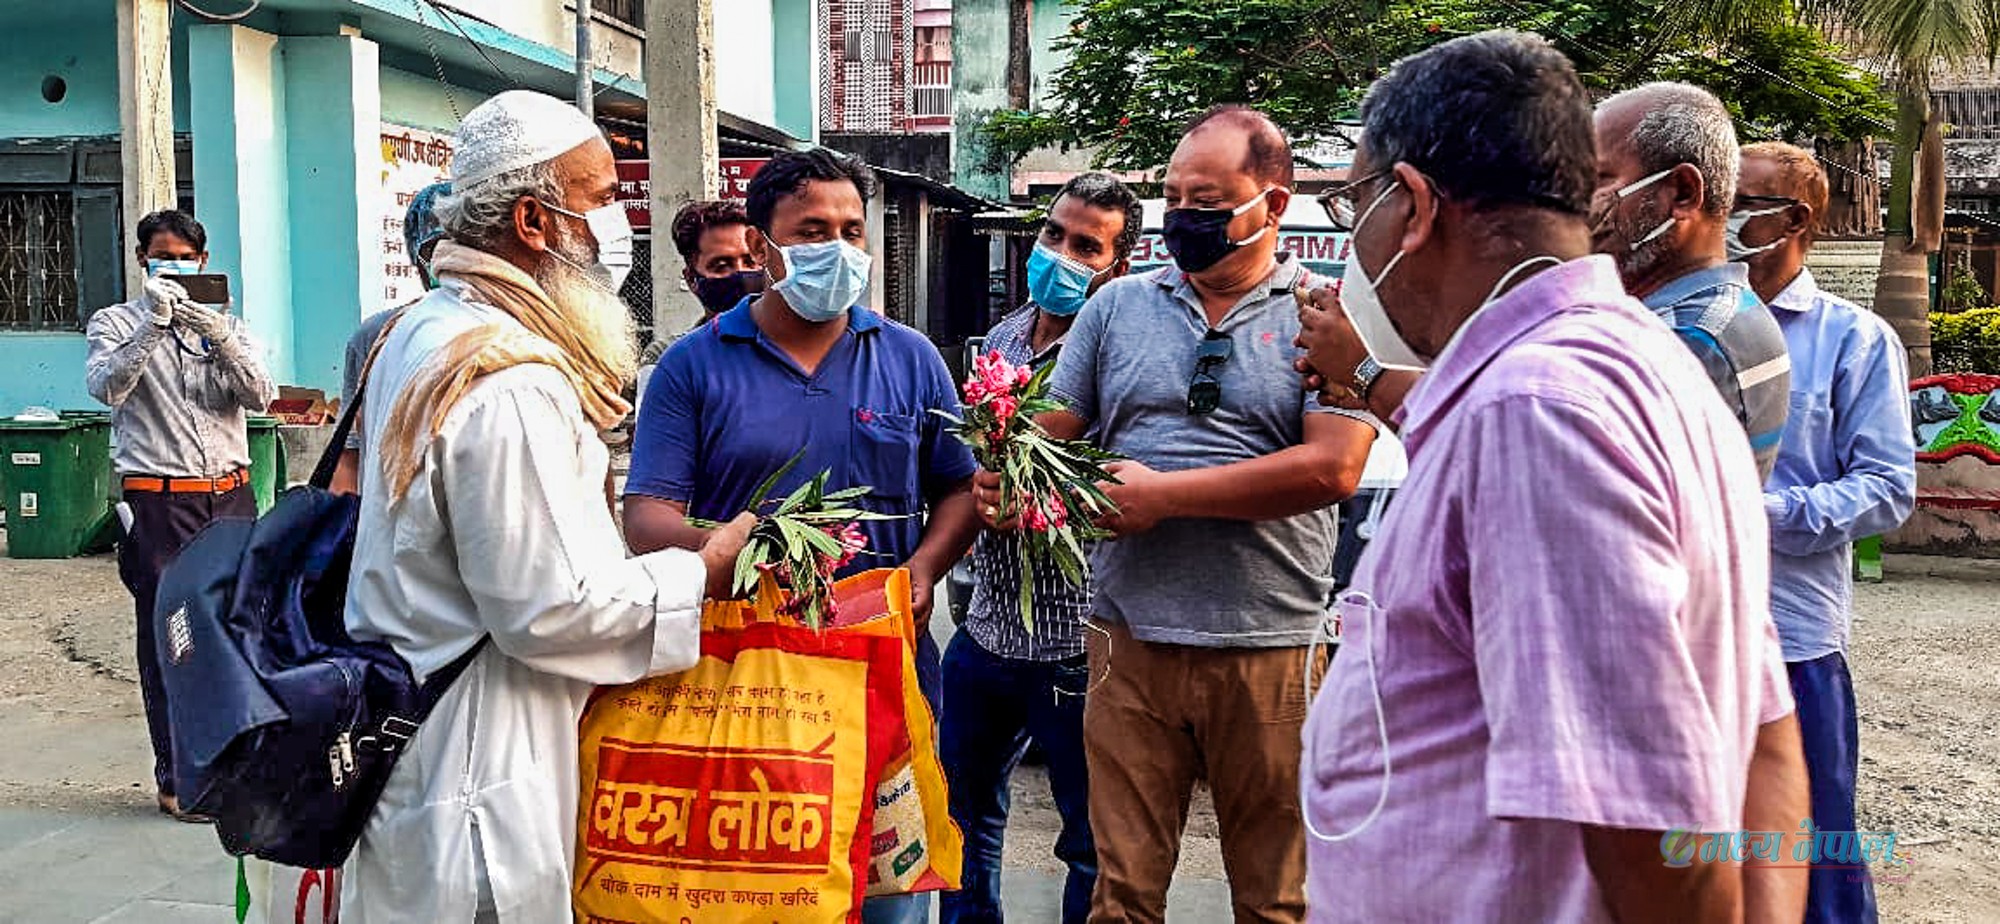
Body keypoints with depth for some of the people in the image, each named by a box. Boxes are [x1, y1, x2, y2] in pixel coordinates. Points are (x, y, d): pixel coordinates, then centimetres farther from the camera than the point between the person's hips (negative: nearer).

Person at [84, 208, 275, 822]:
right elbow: (106, 386, -14)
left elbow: (261, 396, -2)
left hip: (230, 494, 3)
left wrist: (218, 335, -16)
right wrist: (154, 324, -23)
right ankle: (178, 778, 8)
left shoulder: (225, 324, 14)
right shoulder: (117, 323, 6)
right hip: (158, 502, -3)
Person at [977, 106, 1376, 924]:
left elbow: (1332, 467, -14)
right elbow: (1052, 430, 10)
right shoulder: (1119, 306, 9)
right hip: (1131, 636, 3)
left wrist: (1161, 494, -15)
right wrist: (1006, 480, -14)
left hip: (1269, 649, -2)